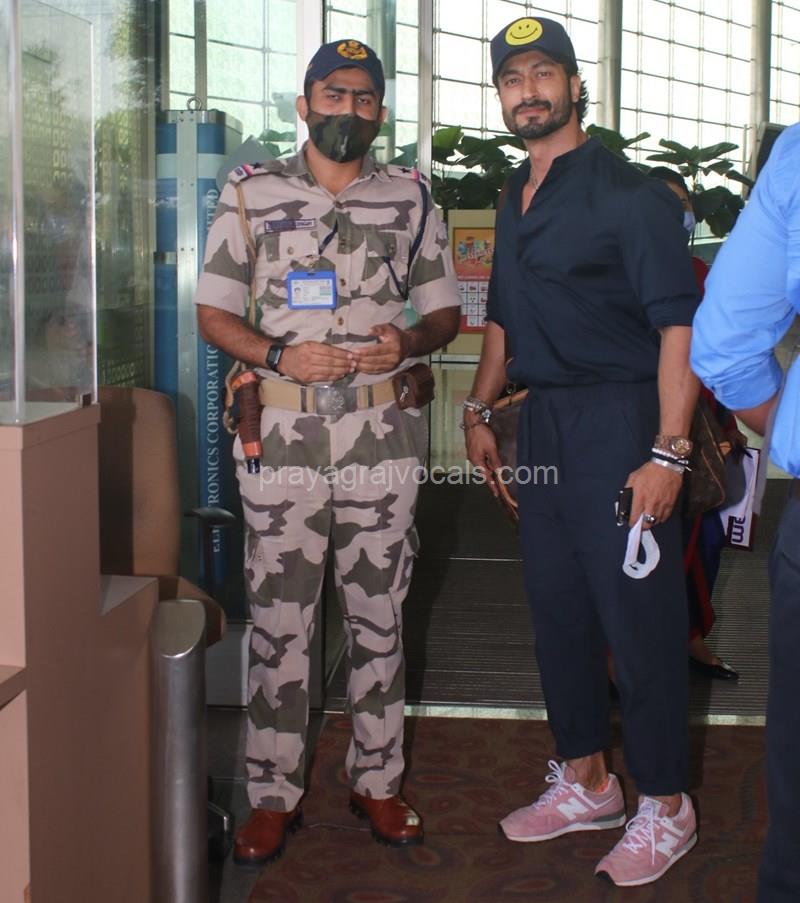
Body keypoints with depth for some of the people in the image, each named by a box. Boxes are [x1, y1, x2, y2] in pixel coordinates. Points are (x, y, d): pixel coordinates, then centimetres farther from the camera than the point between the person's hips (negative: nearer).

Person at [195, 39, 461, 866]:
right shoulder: (251, 193, 7)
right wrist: (279, 356, -13)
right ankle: (272, 795, 13)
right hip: (281, 434, -1)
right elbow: (213, 313, 5)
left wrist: (407, 343, -9)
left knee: (379, 615, 9)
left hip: (384, 433, 2)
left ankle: (376, 779, 22)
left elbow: (445, 310, 13)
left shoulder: (409, 196, 11)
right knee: (278, 619, 1)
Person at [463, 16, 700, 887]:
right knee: (556, 609, 14)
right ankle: (585, 782, 29)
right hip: (543, 423, 8)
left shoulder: (629, 194, -10)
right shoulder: (515, 200, 14)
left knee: (638, 616, -1)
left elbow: (679, 324, -16)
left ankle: (664, 807, 14)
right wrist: (479, 409, 18)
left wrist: (667, 453, -22)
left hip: (619, 422, -8)